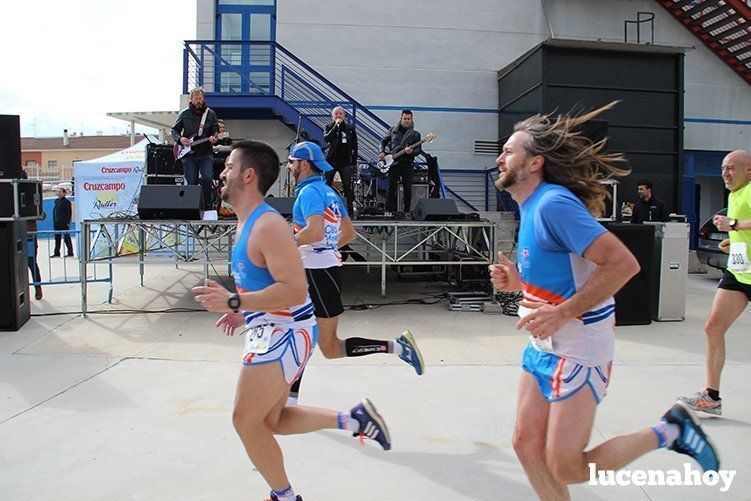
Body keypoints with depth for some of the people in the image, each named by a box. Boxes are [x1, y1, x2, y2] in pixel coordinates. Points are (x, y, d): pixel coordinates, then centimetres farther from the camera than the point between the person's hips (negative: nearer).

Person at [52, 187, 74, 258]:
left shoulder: (66, 202, -9)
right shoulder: (56, 201, 12)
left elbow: (69, 213, -11)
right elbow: (54, 211, 17)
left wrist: (67, 222, -15)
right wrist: (54, 221, 12)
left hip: (64, 223, -7)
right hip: (57, 223, 7)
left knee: (67, 238, -2)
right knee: (57, 238, 11)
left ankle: (70, 253, 5)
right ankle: (57, 253, 18)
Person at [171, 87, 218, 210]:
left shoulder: (210, 113, 7)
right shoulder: (184, 114, 7)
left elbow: (216, 131, 7)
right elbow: (174, 130, 13)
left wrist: (213, 137, -16)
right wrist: (180, 138, -7)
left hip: (205, 154, -1)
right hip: (188, 154, 1)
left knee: (206, 179, -17)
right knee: (191, 183, 1)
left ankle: (207, 206, -3)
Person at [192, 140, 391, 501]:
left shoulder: (268, 226, -21)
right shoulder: (247, 223, 12)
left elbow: (294, 290, -29)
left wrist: (233, 302, -28)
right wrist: (244, 313, 16)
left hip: (284, 335, -10)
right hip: (270, 332, 10)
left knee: (246, 422, 3)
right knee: (272, 422, 19)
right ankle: (353, 419, 22)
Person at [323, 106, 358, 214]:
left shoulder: (350, 128, 8)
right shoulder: (329, 127, 6)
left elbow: (354, 146, 9)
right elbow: (326, 138, -15)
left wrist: (354, 161, 2)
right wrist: (336, 126, -14)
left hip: (345, 162, 1)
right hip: (331, 161, -1)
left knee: (347, 186, 1)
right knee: (326, 185, -1)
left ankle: (350, 208, 9)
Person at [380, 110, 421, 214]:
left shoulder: (415, 134, 7)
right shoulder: (393, 130, 11)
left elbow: (419, 149, 4)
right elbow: (384, 141, 19)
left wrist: (412, 152, -17)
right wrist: (382, 152, 2)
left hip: (408, 163, 0)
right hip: (393, 162, 0)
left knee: (407, 188, -1)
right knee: (392, 187, -1)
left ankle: (407, 209, 10)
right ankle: (389, 209, 6)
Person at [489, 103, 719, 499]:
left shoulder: (554, 204, -20)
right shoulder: (532, 207, 10)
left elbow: (623, 263, -26)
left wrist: (562, 313, -25)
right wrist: (518, 281, 3)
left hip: (577, 353, -9)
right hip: (543, 347, 9)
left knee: (566, 469, -2)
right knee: (527, 445, 10)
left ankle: (668, 432, 16)